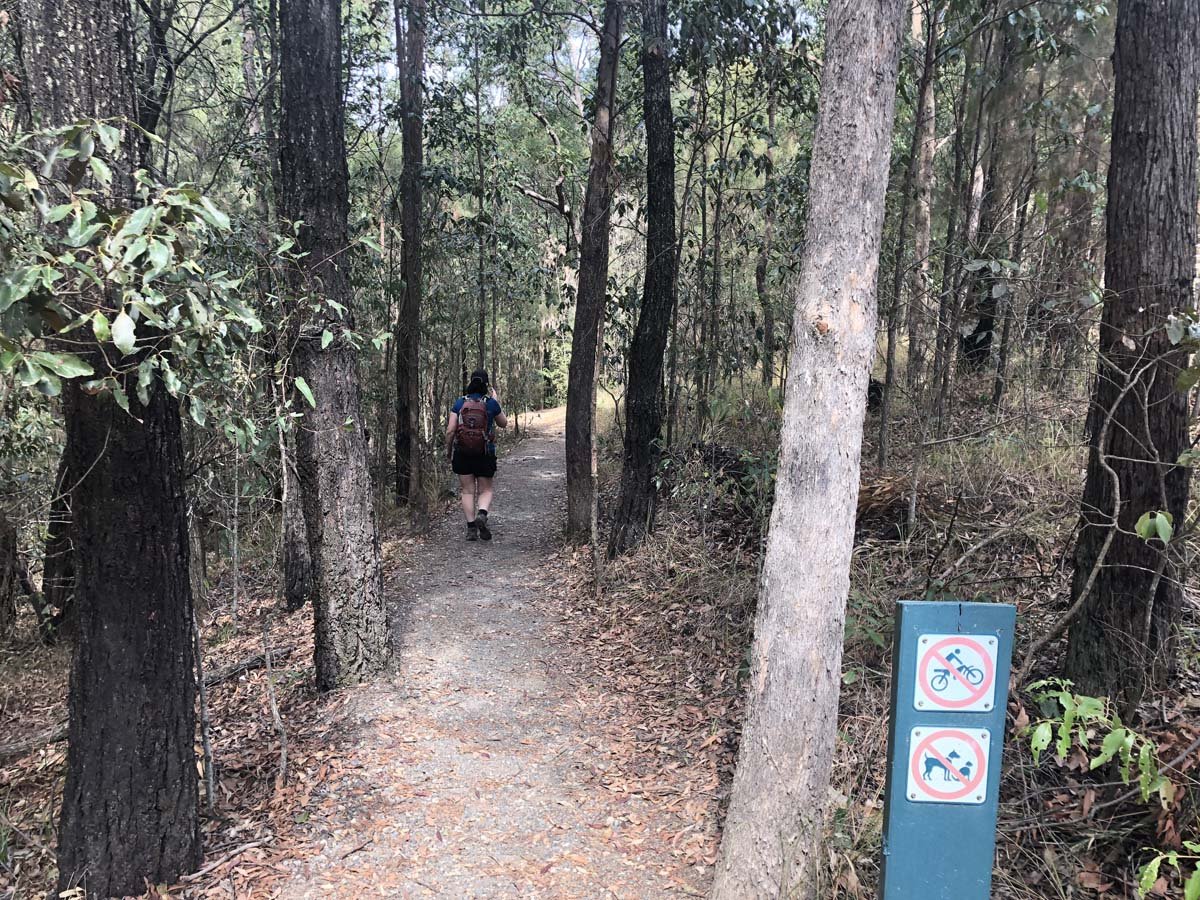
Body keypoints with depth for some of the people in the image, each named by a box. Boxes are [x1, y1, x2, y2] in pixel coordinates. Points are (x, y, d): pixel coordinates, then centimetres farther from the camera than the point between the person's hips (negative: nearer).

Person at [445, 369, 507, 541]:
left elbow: (450, 431, -5)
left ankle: (471, 528, 5)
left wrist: (448, 450, 10)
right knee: (485, 491, 11)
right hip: (485, 454, -1)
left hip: (462, 454, 1)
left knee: (468, 491, 10)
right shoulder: (491, 403, -5)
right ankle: (482, 514, -17)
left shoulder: (459, 403, -3)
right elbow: (503, 423, 12)